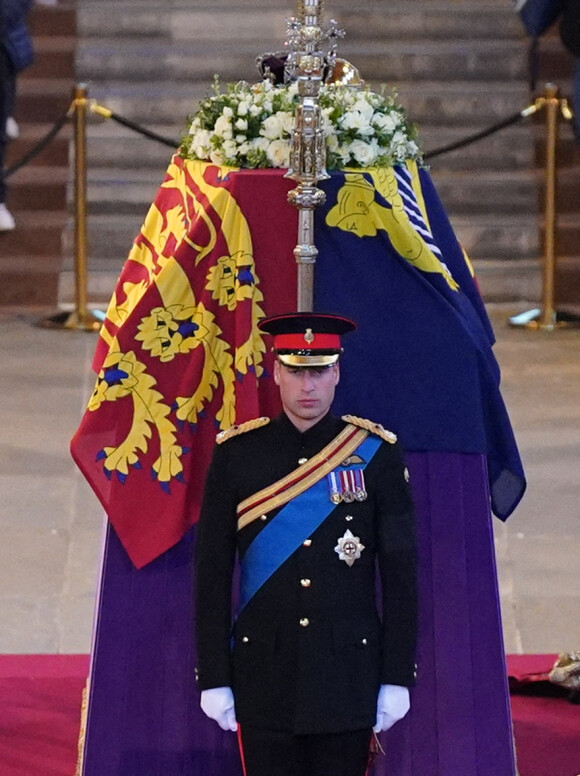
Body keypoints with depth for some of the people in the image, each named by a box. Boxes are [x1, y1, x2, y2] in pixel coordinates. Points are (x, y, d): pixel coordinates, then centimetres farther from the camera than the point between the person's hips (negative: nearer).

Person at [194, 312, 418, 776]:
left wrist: (397, 677, -2)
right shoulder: (237, 455, 0)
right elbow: (212, 575, 2)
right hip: (264, 671, 0)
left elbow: (401, 574, 1)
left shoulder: (375, 454, 0)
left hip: (350, 674, 0)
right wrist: (213, 679, -2)